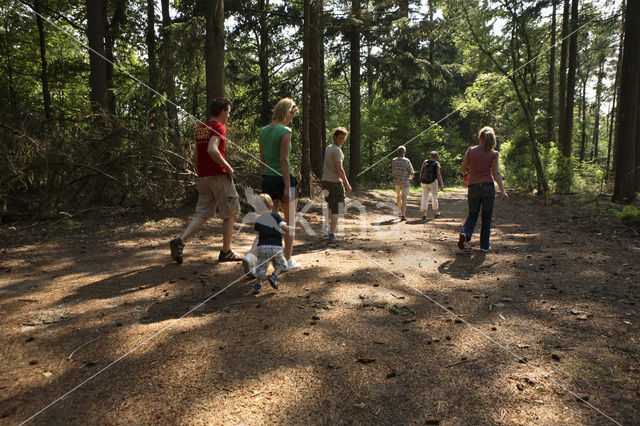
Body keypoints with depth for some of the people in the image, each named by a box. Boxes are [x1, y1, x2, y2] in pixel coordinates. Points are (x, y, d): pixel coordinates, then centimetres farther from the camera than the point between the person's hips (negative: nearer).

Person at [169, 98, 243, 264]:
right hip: (219, 176, -8)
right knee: (230, 213, 5)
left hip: (203, 178, 8)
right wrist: (228, 167, -17)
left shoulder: (200, 129, 15)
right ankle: (226, 252, 9)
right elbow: (212, 150, -26)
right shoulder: (219, 127, -10)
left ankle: (180, 241, -5)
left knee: (202, 214, 11)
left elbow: (196, 158, 17)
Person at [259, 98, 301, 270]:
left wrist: (265, 179, 17)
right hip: (282, 179, -6)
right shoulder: (285, 131, -12)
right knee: (290, 221, 8)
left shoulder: (263, 131, 9)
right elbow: (283, 160, -18)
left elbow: (262, 160, 11)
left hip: (267, 179, 6)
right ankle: (288, 260, 13)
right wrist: (288, 187, -17)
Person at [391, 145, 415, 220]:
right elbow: (411, 173, -7)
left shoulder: (393, 161, 0)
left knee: (399, 197, 23)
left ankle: (399, 212, 34)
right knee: (404, 199, -1)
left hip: (396, 182, 4)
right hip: (405, 182, -4)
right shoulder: (406, 161, -13)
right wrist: (410, 178, 16)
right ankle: (403, 215, -5)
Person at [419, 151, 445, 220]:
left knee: (424, 197, 3)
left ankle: (424, 214, -8)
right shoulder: (436, 163, -4)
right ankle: (435, 213, 27)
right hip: (433, 182, -2)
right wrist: (441, 184, -11)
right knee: (434, 197, 14)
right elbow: (438, 174, -11)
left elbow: (421, 172, 6)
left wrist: (421, 180, 20)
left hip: (424, 182, 2)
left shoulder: (425, 162, 4)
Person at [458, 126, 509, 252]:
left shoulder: (471, 150, 1)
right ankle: (484, 245, 14)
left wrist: (467, 175, 26)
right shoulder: (493, 154, -1)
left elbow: (462, 169, 3)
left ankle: (465, 233, -15)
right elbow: (496, 173, -8)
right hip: (488, 187, -1)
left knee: (472, 215, 14)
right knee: (487, 217, 11)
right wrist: (503, 191, -8)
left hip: (473, 187, 1)